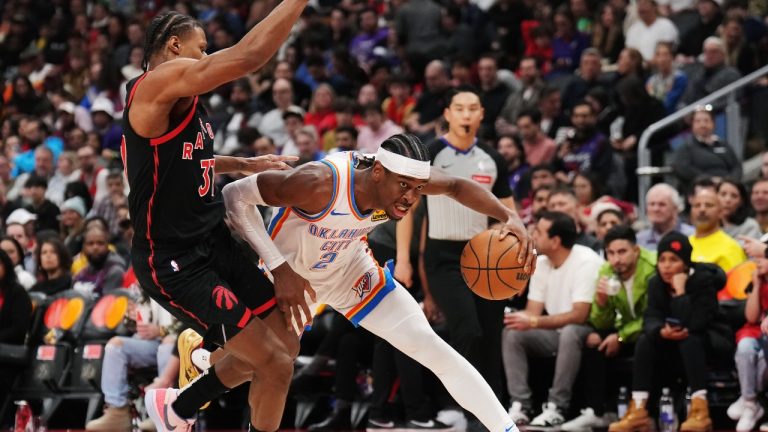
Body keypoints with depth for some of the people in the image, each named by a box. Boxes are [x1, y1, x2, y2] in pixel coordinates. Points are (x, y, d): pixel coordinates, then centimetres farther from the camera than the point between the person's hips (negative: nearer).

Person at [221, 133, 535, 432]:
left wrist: (509, 217, -24)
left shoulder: (400, 177, -24)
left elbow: (457, 186, -6)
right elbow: (235, 195, -36)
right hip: (288, 275, -4)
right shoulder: (322, 183, -41)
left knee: (433, 349, -6)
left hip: (350, 273, 4)